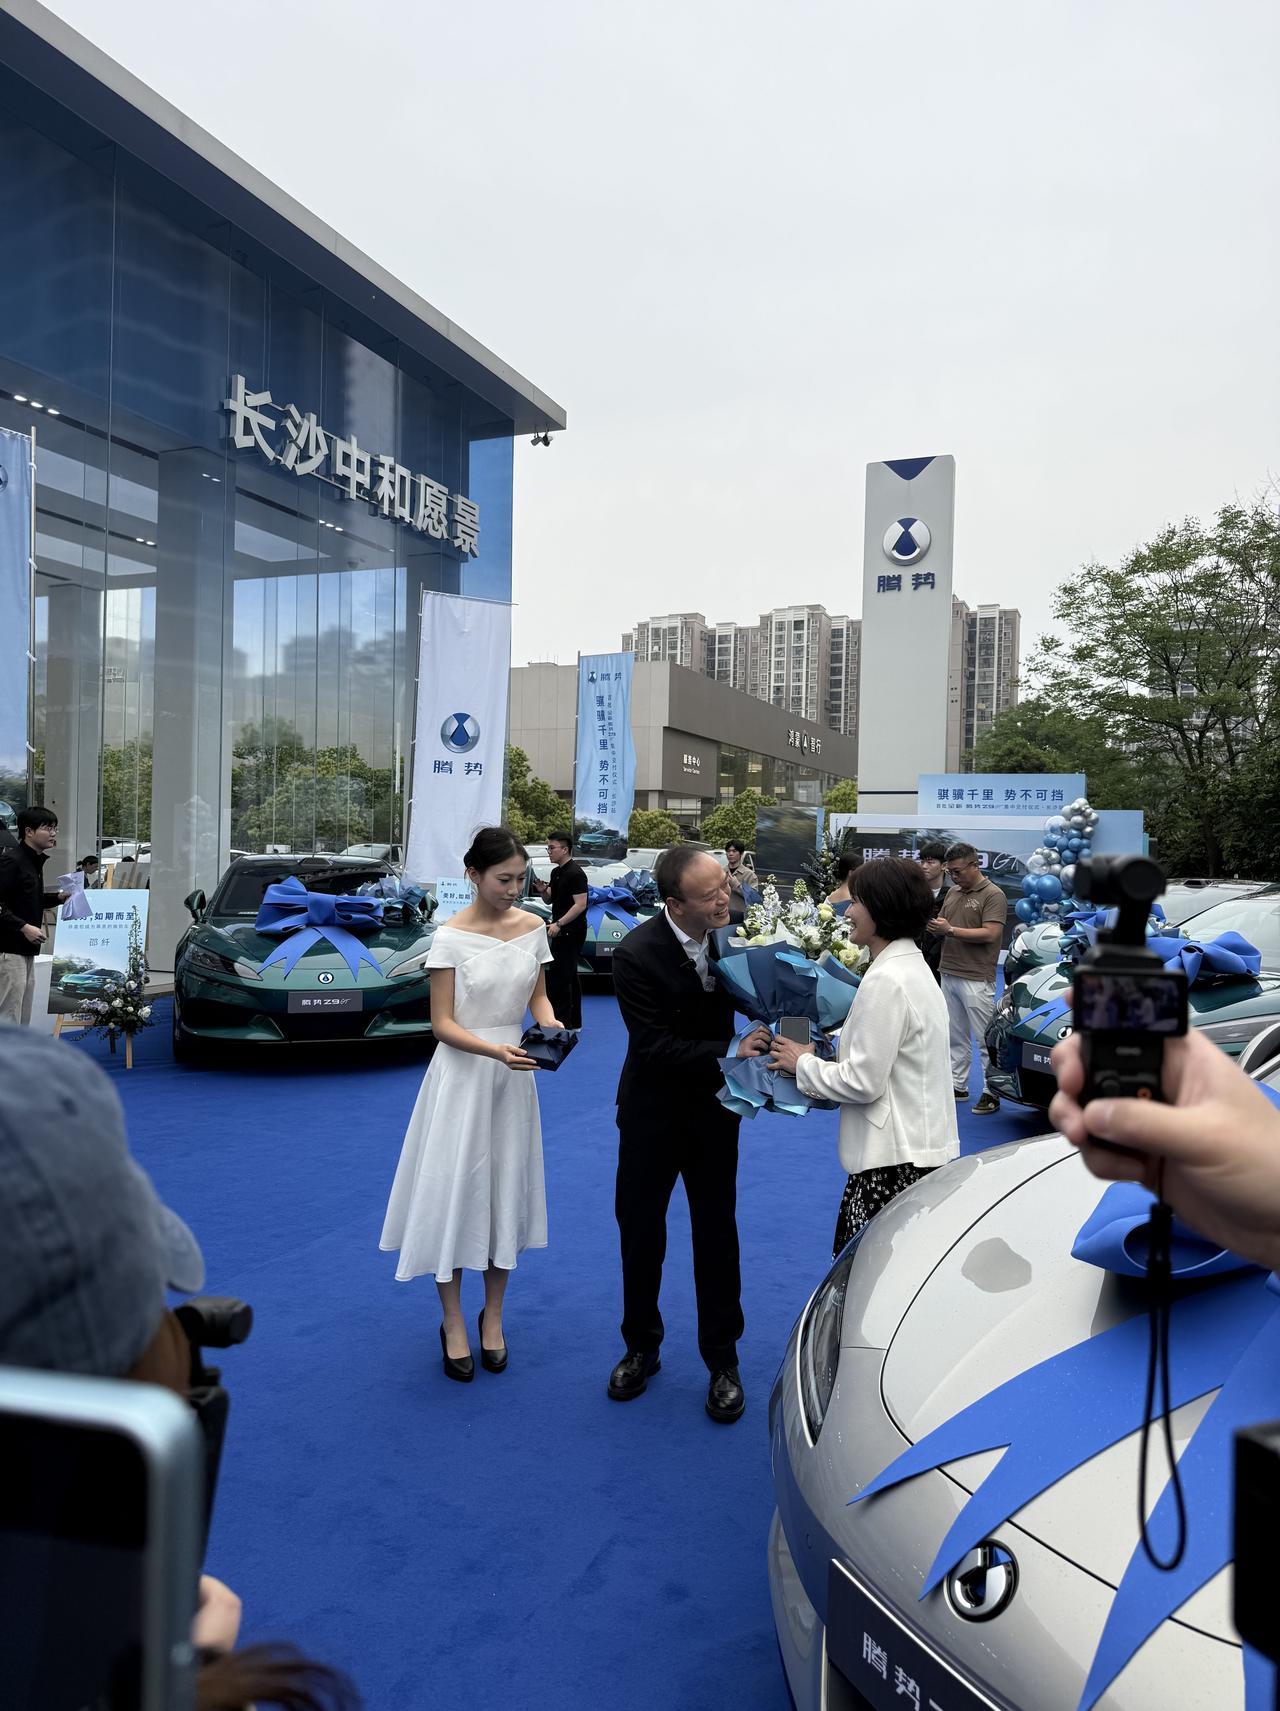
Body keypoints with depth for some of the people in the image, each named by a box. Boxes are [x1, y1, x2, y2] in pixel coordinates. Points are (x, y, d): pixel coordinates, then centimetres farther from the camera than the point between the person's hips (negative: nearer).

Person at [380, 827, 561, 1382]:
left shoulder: (533, 928, -1)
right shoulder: (451, 937, -13)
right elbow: (442, 1024, -12)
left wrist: (552, 1025, -12)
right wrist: (494, 1050, -28)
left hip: (512, 1075, 4)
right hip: (461, 1075, -4)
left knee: (505, 1190, 12)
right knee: (453, 1192, 2)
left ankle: (493, 1316, 29)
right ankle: (453, 1323, 20)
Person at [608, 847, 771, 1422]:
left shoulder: (729, 932, -14)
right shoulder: (637, 954, -26)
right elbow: (655, 1046, -26)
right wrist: (730, 1054, -32)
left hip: (713, 1108, 2)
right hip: (653, 1112, -2)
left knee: (717, 1233, 11)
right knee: (639, 1230, 14)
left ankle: (722, 1360, 28)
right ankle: (642, 1347, 36)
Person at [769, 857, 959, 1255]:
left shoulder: (886, 981, -18)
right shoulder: (912, 966, 12)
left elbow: (863, 1082, -18)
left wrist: (803, 1064, -4)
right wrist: (819, 1055, 11)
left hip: (895, 1160, -10)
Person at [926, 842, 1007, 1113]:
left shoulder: (993, 895, -8)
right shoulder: (951, 892, 14)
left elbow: (990, 934, -18)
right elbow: (941, 929, 19)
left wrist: (951, 930, -19)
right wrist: (933, 926, -6)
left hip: (976, 980, -7)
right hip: (948, 975, 7)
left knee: (985, 1040, -1)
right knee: (956, 1037, 15)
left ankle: (991, 1092, 5)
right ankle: (957, 1085, 23)